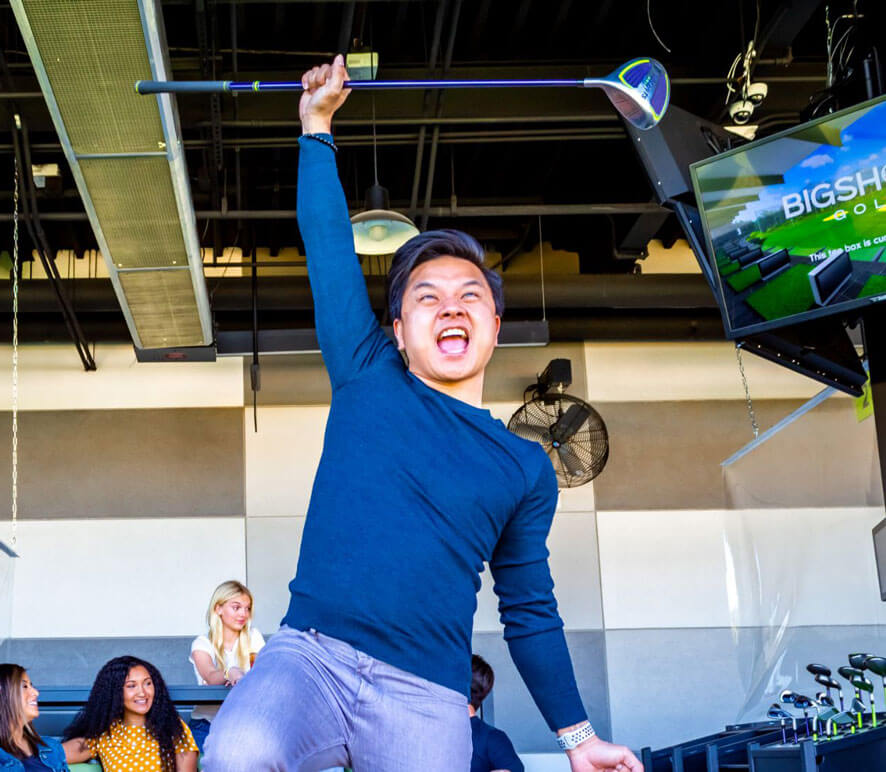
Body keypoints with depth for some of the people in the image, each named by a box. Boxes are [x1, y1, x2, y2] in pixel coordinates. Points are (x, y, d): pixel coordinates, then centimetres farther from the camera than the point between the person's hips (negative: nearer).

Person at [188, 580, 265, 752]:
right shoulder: (202, 643, 1)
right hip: (207, 723, -2)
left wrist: (243, 679, -30)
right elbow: (210, 676, -20)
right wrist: (230, 673, -43)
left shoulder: (253, 637, 9)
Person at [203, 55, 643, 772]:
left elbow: (531, 612, 19)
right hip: (309, 658, -1)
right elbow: (328, 244, 15)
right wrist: (318, 123, 18)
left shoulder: (525, 469, 13)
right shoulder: (367, 378, 11)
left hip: (425, 704, 2)